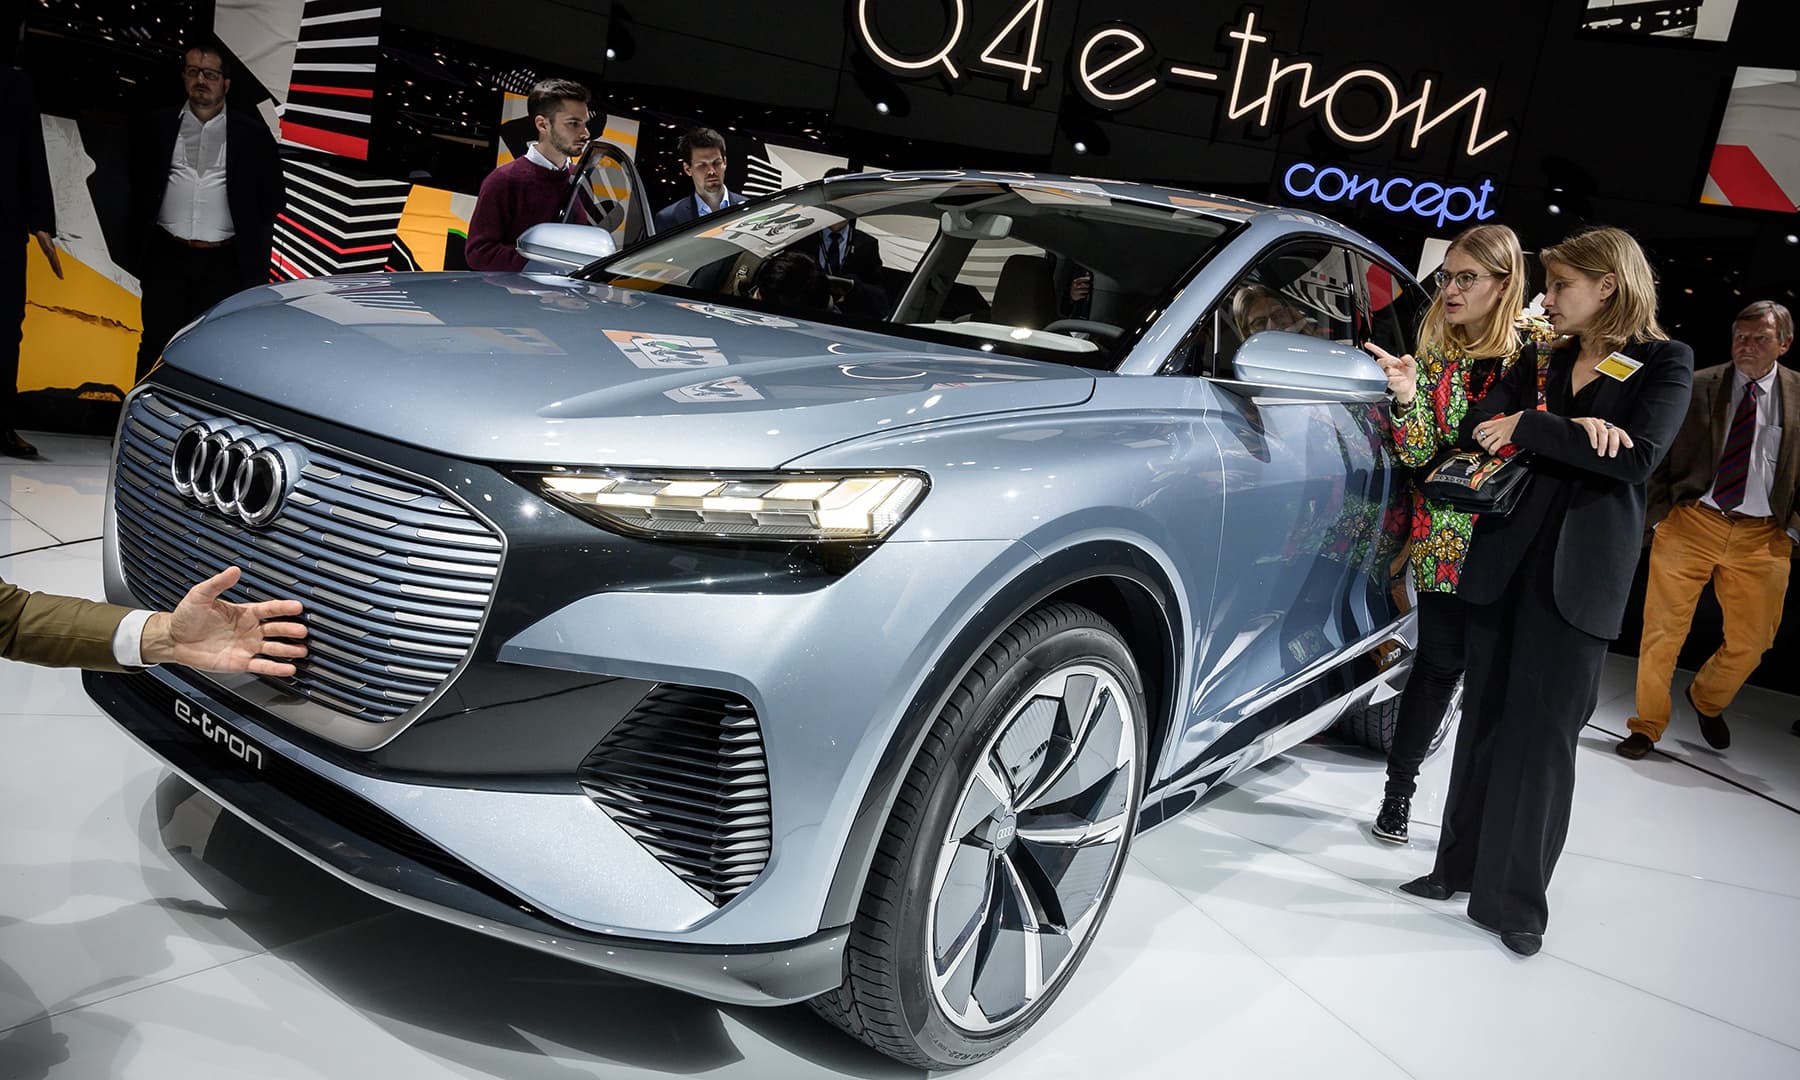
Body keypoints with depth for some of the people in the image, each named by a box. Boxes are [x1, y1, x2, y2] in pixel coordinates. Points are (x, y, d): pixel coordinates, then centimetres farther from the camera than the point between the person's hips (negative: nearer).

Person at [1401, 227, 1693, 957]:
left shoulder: (1664, 363, 2)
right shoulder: (1542, 358, 13)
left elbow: (1638, 458, -14)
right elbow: (1475, 428, 0)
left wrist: (1530, 426, -13)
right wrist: (1572, 431, -14)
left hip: (1578, 573, -4)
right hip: (1503, 560, 4)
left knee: (1544, 729, -2)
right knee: (1484, 718, 8)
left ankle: (1517, 897, 8)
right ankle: (1462, 865, 19)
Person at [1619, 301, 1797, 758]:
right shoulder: (1695, 387, 1)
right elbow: (1659, 456, 3)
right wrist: (1659, 513, -4)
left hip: (1762, 536, 2)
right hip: (1691, 525, -1)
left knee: (1751, 641, 6)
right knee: (1663, 632, 0)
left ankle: (1707, 701, 37)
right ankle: (1646, 727, 15)